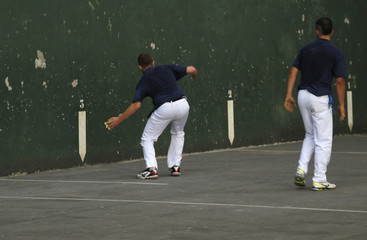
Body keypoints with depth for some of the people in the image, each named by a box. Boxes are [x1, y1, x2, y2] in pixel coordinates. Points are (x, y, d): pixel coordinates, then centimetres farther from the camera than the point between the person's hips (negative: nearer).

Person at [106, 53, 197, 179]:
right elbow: (191, 69, 14)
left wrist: (119, 119, 6)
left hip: (165, 108, -4)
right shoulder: (167, 68, 17)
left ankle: (151, 169, -8)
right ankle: (175, 166, 24)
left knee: (147, 138, 11)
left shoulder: (143, 82, 10)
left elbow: (136, 105, -2)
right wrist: (194, 76, 39)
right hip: (182, 104, 4)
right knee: (178, 134, 31)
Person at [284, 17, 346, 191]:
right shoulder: (335, 53, -6)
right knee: (323, 141, 2)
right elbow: (339, 81, -9)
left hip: (303, 95, 5)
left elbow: (293, 71, 1)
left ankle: (301, 169, 6)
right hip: (321, 98, -5)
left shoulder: (305, 50, 6)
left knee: (310, 136, 21)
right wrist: (341, 105, -2)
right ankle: (319, 180, 2)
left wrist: (289, 95, 3)